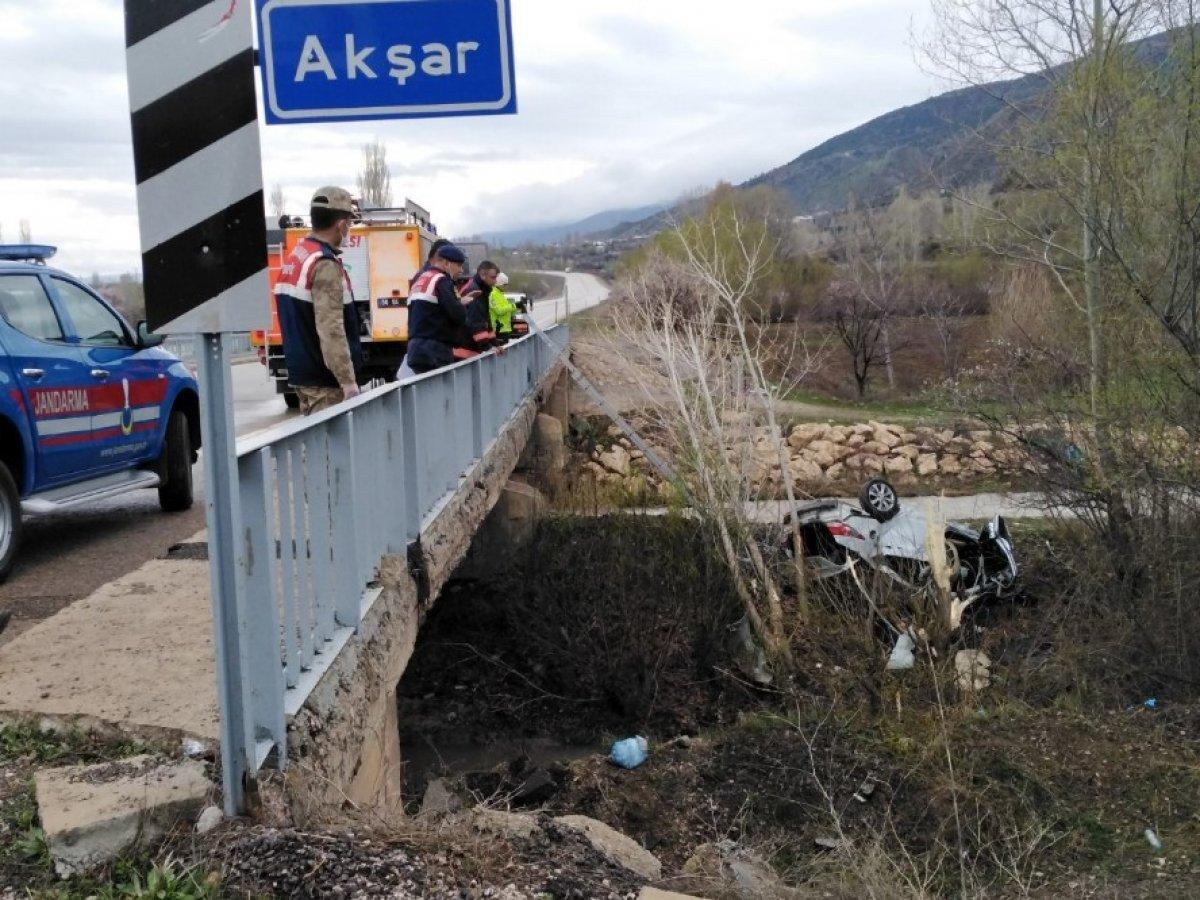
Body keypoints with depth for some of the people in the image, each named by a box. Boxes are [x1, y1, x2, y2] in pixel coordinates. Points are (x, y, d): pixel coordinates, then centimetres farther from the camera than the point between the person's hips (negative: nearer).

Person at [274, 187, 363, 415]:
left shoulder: (294, 258, 13)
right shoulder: (326, 266, -17)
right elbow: (331, 330, -24)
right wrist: (349, 382, -24)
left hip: (301, 375, 9)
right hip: (325, 384, -9)